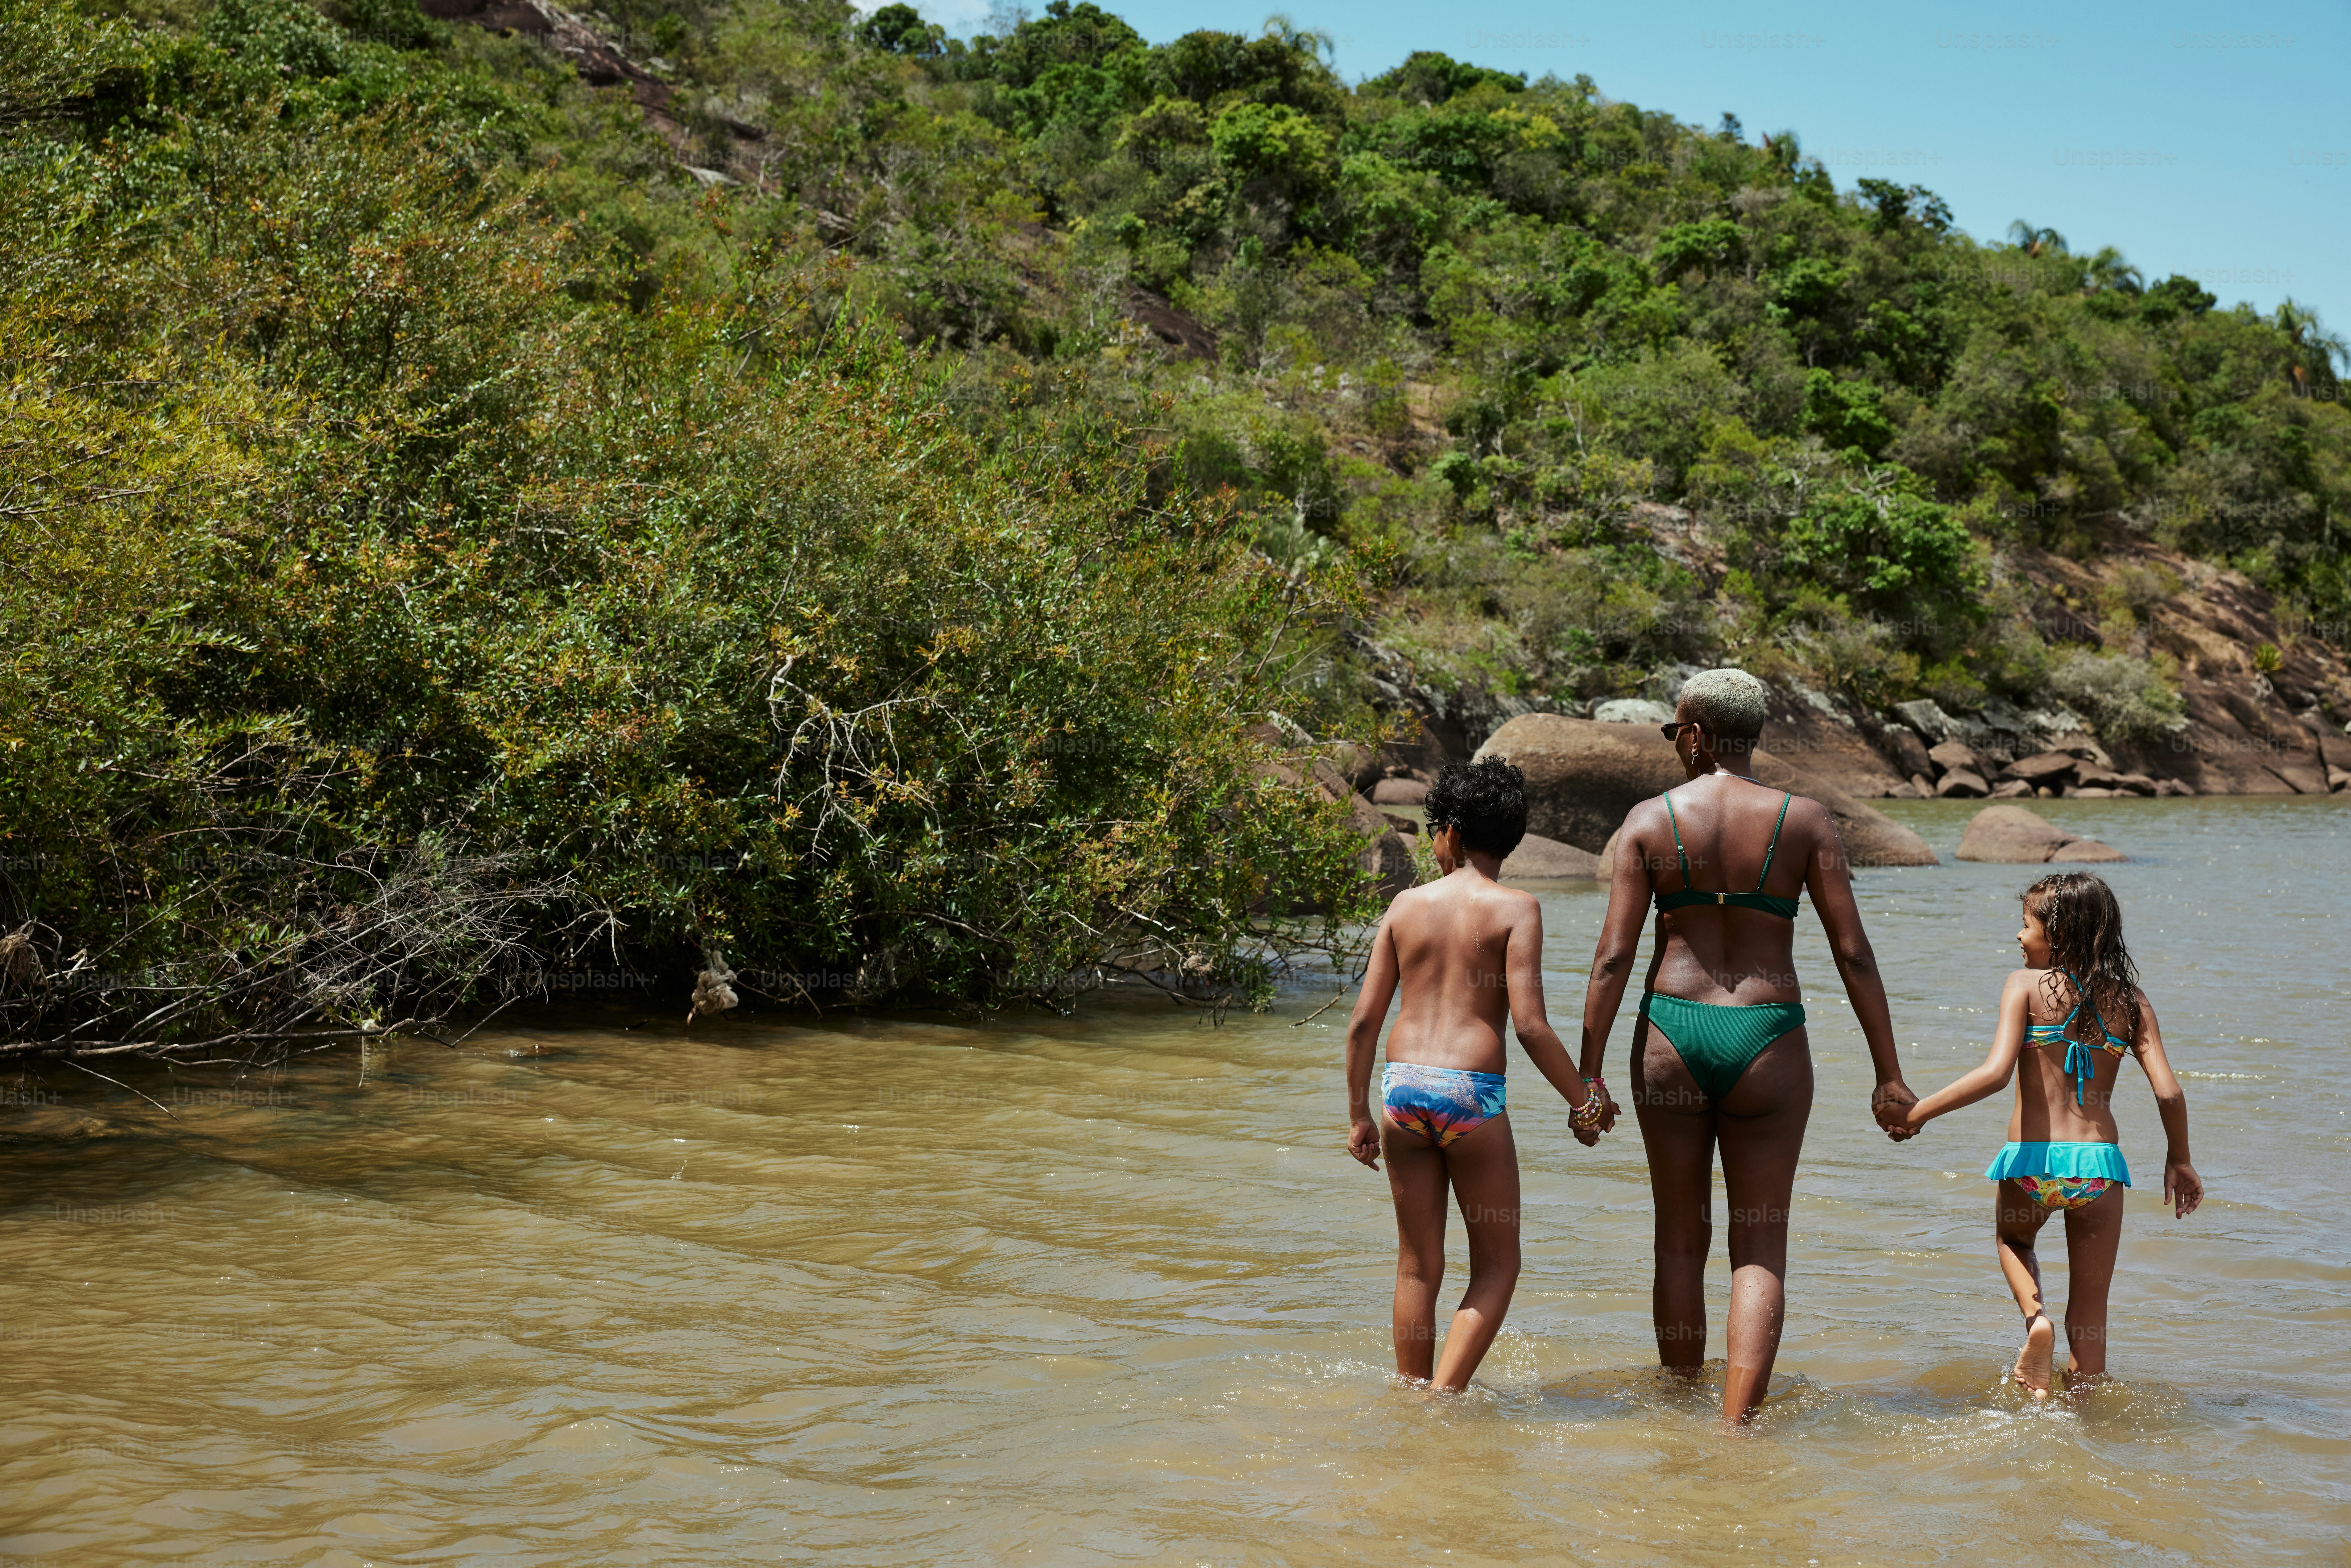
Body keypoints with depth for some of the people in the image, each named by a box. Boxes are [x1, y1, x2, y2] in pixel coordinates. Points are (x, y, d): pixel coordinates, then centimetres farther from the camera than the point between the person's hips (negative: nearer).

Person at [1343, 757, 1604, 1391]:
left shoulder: (1407, 905, 7)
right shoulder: (1516, 908, -3)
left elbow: (1364, 1021, 5)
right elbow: (1530, 1026, -12)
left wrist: (1358, 1114, 15)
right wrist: (1584, 1100, 1)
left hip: (1402, 1085, 4)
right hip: (1472, 1093, -4)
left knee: (1418, 1266, 14)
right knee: (1497, 1264, 10)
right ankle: (1446, 1395, -2)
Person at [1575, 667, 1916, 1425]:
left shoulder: (1650, 820, -1)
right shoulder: (1805, 821, -1)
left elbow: (1614, 956, -6)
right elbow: (1854, 953, -4)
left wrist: (1588, 1076, -3)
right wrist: (1889, 1073, 1)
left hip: (1672, 1035, 1)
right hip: (1767, 1043, -1)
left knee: (1680, 1241, 15)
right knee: (1761, 1249, 6)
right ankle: (1737, 1423, -7)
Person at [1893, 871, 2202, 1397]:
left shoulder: (2027, 986, -3)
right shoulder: (2130, 1002, 6)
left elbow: (1996, 1072, -16)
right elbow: (2169, 1093, -1)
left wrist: (1920, 1111, -8)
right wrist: (2179, 1159, 16)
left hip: (2031, 1161, -2)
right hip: (2100, 1161, 2)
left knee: (2011, 1238, 32)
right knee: (2089, 1324, 13)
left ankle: (2035, 1317, 5)